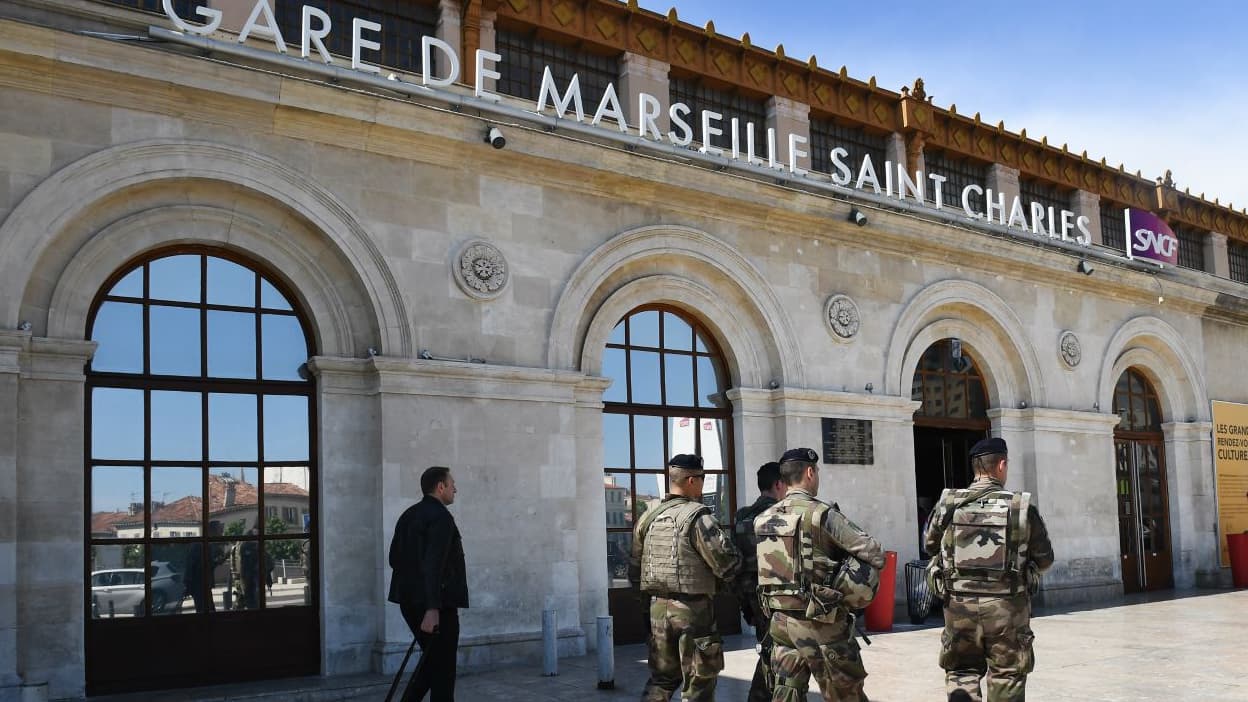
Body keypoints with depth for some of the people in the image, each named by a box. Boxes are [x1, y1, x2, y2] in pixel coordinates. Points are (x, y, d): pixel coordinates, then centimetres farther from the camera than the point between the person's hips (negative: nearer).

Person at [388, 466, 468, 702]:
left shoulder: (408, 515, 13)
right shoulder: (441, 517, -15)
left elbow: (395, 558, 17)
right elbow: (433, 565, -24)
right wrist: (432, 608, -27)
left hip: (410, 600, 9)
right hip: (436, 603, -9)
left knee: (432, 660, 19)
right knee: (443, 666, 2)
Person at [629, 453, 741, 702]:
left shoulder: (648, 517, 8)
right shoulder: (697, 516, -14)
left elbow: (634, 569, 14)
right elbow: (726, 564, -17)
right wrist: (726, 540, 3)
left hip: (658, 607, 6)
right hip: (693, 607, -6)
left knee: (661, 677, 18)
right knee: (698, 682, 4)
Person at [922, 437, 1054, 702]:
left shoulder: (948, 504, -5)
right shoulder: (1022, 507, -8)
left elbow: (929, 544, 11)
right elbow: (1045, 560, 2)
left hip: (960, 604, 1)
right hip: (1007, 607, -1)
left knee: (962, 670, 17)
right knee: (1007, 676, 13)